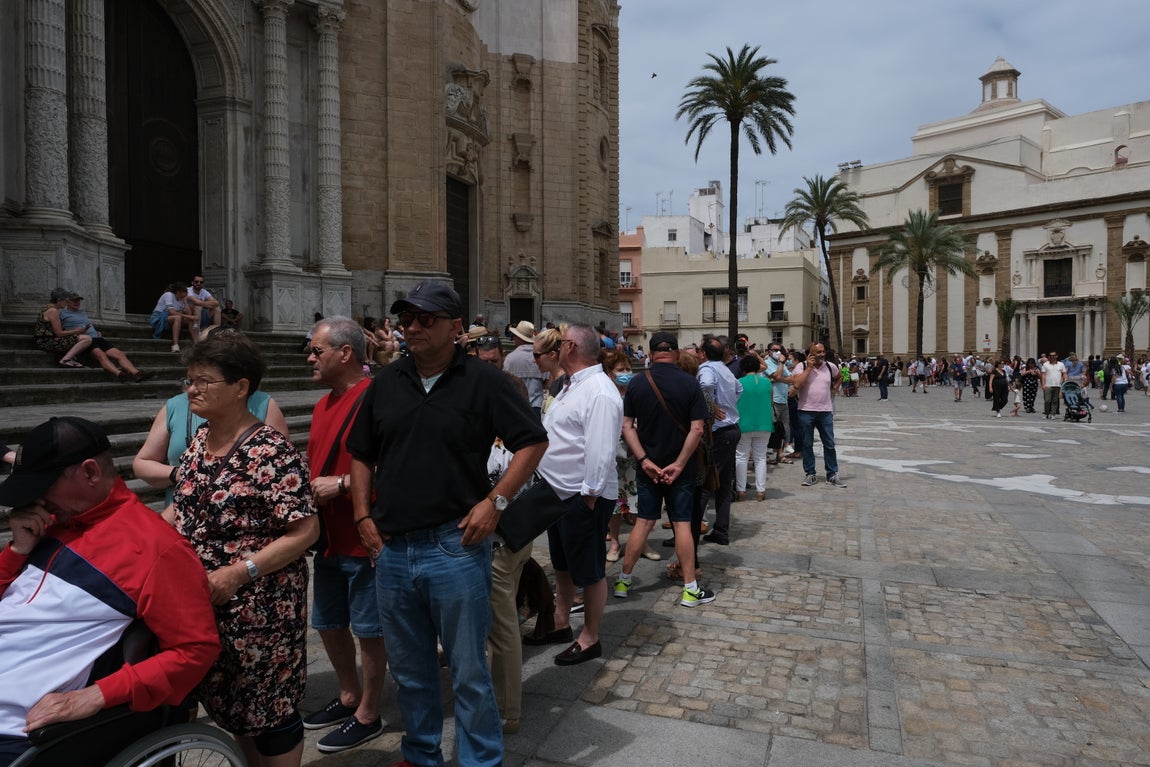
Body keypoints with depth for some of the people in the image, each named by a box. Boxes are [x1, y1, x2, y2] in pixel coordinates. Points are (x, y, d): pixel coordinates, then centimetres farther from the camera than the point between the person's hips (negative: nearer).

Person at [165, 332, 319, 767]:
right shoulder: (200, 439, 5)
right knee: (228, 702, 21)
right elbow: (185, 507, 17)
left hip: (261, 607, -8)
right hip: (204, 602, 8)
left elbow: (305, 532, -20)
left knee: (270, 708, 7)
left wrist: (240, 572, -26)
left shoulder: (271, 453, -20)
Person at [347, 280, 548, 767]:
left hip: (455, 545, -5)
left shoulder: (481, 381, -6)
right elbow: (361, 455, 17)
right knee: (408, 670, 20)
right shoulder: (386, 383, 8)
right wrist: (363, 517, 8)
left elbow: (533, 441, -5)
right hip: (391, 548, 5)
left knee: (468, 671, 7)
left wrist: (496, 500, -12)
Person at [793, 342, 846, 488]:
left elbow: (838, 378, 26)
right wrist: (809, 367, -17)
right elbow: (797, 384, -22)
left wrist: (832, 390, 11)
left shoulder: (830, 366, 4)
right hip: (806, 411, -2)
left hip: (825, 411, 2)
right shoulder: (801, 366, -6)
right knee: (807, 444, 6)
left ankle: (832, 475, 15)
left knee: (829, 444, 5)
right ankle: (810, 474, 17)